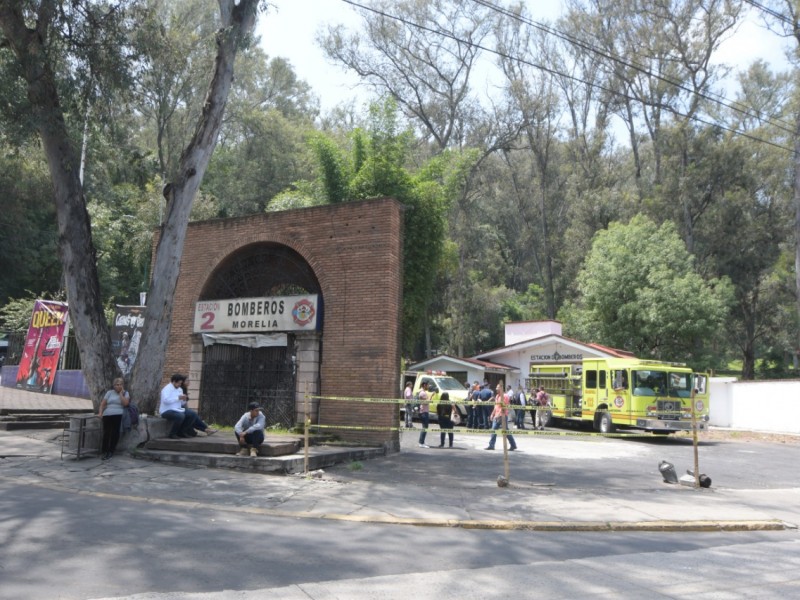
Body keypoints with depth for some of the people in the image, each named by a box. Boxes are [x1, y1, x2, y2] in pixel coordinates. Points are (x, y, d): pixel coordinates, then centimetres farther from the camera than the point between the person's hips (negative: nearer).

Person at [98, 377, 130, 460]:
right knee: (106, 432, -16)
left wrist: (121, 393, 0)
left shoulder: (125, 393, 13)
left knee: (115, 432, -19)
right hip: (107, 415, 2)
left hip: (118, 415, -2)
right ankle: (104, 451, -10)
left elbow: (125, 403, -5)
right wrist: (100, 413, -3)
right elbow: (102, 404, 14)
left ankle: (111, 451, -11)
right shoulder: (109, 392, 18)